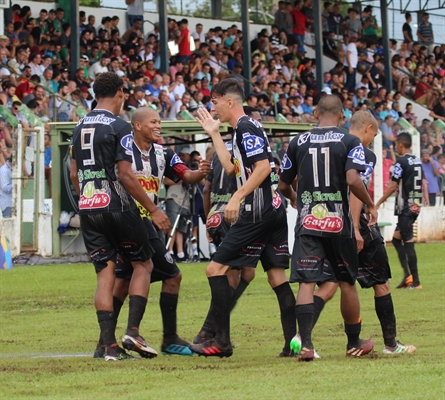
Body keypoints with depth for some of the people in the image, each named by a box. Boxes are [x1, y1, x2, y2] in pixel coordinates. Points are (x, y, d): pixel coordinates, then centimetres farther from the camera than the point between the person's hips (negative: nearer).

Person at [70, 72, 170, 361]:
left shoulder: (81, 127, 11)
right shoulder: (119, 127, -10)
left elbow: (74, 174, 16)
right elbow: (125, 175, -14)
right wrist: (153, 210, -9)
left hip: (88, 209, 6)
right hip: (117, 206, -6)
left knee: (105, 275, 5)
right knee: (143, 264, 10)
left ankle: (110, 346, -3)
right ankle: (133, 331, -4)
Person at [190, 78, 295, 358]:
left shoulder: (247, 128, -11)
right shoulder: (243, 129, 19)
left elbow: (263, 167, -20)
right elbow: (231, 168, 23)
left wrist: (237, 197, -23)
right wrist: (214, 133, 24)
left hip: (257, 214, -10)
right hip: (274, 211, 10)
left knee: (216, 269, -7)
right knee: (277, 275, 8)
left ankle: (222, 341, -8)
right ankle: (293, 342, 4)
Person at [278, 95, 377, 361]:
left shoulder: (298, 142, 6)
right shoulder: (350, 142, -3)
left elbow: (283, 185, 12)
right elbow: (352, 180, -18)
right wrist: (371, 205, -1)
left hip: (307, 221, 1)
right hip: (338, 221, -1)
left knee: (306, 282, -3)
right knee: (347, 282, 12)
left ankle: (306, 344, -17)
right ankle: (354, 343, 24)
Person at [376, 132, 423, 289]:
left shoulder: (401, 162, -13)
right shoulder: (418, 162, 11)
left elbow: (393, 186, -14)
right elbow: (422, 184, 17)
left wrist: (379, 203, -7)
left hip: (405, 207, -8)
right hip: (416, 205, 8)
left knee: (408, 242, -5)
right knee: (397, 238, 16)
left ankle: (415, 281, -4)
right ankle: (408, 275, 8)